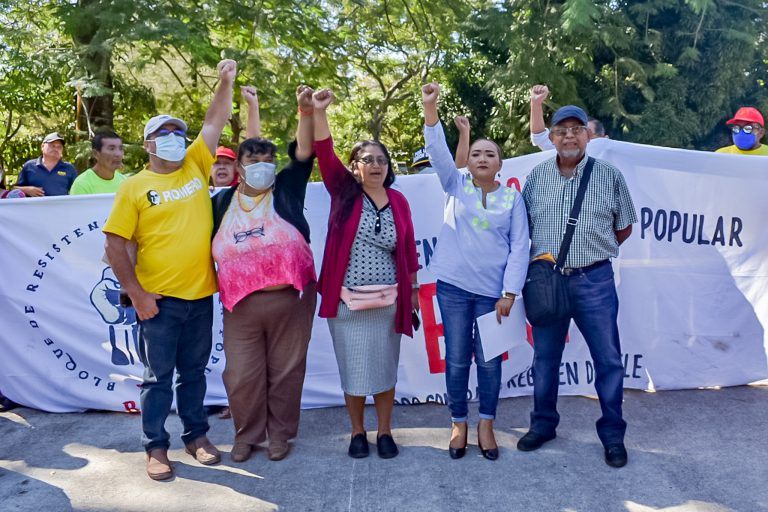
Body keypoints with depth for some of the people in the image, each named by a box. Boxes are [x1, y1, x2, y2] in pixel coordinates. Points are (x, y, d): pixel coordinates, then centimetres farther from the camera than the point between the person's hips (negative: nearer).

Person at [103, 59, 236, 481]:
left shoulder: (195, 167, 6)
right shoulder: (135, 187, -4)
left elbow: (215, 123, 5)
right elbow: (115, 246, -5)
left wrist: (225, 81, -6)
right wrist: (137, 294, -10)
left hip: (200, 295, 3)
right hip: (159, 299, -3)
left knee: (194, 371, 16)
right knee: (158, 377, 8)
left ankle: (196, 435, 31)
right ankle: (156, 448, 22)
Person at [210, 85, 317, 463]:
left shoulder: (287, 189, 4)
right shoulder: (222, 202, 9)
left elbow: (304, 153, -7)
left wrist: (305, 113, -18)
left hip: (290, 299, -1)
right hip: (242, 304, 2)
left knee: (286, 370, 9)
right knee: (241, 376, 4)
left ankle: (280, 434, 27)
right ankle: (247, 434, 27)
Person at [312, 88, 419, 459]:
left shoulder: (398, 200, 5)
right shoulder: (344, 193, 0)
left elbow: (408, 248, 9)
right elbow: (325, 155, -13)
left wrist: (413, 289, 11)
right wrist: (319, 112, -25)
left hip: (387, 300, 2)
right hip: (346, 301, -1)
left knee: (385, 369, 10)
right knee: (353, 370, 8)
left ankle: (385, 432, 26)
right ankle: (357, 432, 26)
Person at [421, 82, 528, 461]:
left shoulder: (512, 197, 3)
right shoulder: (456, 186, 5)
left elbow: (520, 246, -1)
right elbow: (438, 152, -11)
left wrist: (509, 293, -8)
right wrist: (430, 109, -25)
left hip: (492, 290, 0)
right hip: (454, 286, 0)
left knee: (489, 360, 6)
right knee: (456, 358, 6)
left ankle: (486, 425, 23)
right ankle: (458, 425, 21)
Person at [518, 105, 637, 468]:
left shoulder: (609, 175, 0)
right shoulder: (536, 177, 4)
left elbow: (624, 226, 9)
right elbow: (522, 225, 13)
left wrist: (595, 252, 5)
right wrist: (539, 257, 2)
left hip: (593, 281, -1)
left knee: (608, 359, 6)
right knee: (545, 357, 12)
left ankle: (612, 434, 22)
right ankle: (543, 425, 29)